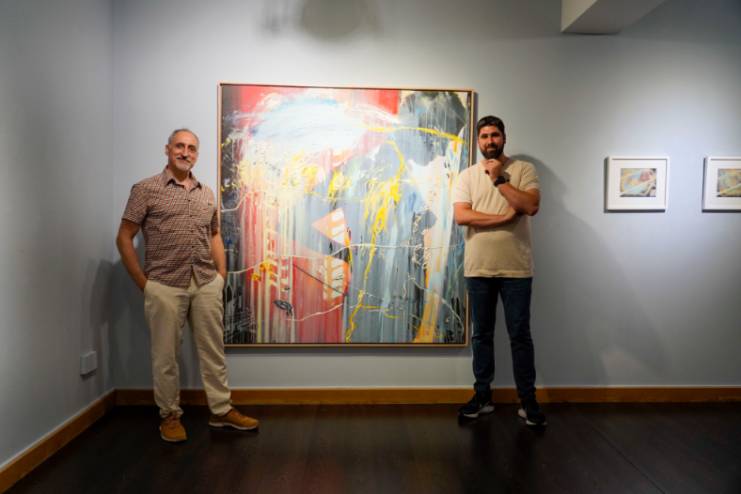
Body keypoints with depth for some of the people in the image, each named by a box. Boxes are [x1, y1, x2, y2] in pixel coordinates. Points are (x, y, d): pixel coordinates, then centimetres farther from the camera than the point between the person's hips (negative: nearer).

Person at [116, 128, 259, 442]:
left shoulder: (206, 193, 13)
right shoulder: (146, 189, -2)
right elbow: (124, 238, -2)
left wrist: (221, 275, 10)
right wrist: (143, 282, -5)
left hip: (207, 284, 4)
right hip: (165, 286, -4)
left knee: (213, 351, 10)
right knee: (166, 355, 7)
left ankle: (222, 411, 23)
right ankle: (170, 416, 24)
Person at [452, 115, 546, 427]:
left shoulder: (523, 170, 2)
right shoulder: (466, 176, 5)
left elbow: (531, 206, -15)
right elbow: (461, 216, -10)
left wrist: (499, 179, -12)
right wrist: (505, 217, -14)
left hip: (516, 269, -2)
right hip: (478, 269, 2)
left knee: (520, 335, 4)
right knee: (482, 335, 11)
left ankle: (527, 401, 17)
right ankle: (482, 396, 23)